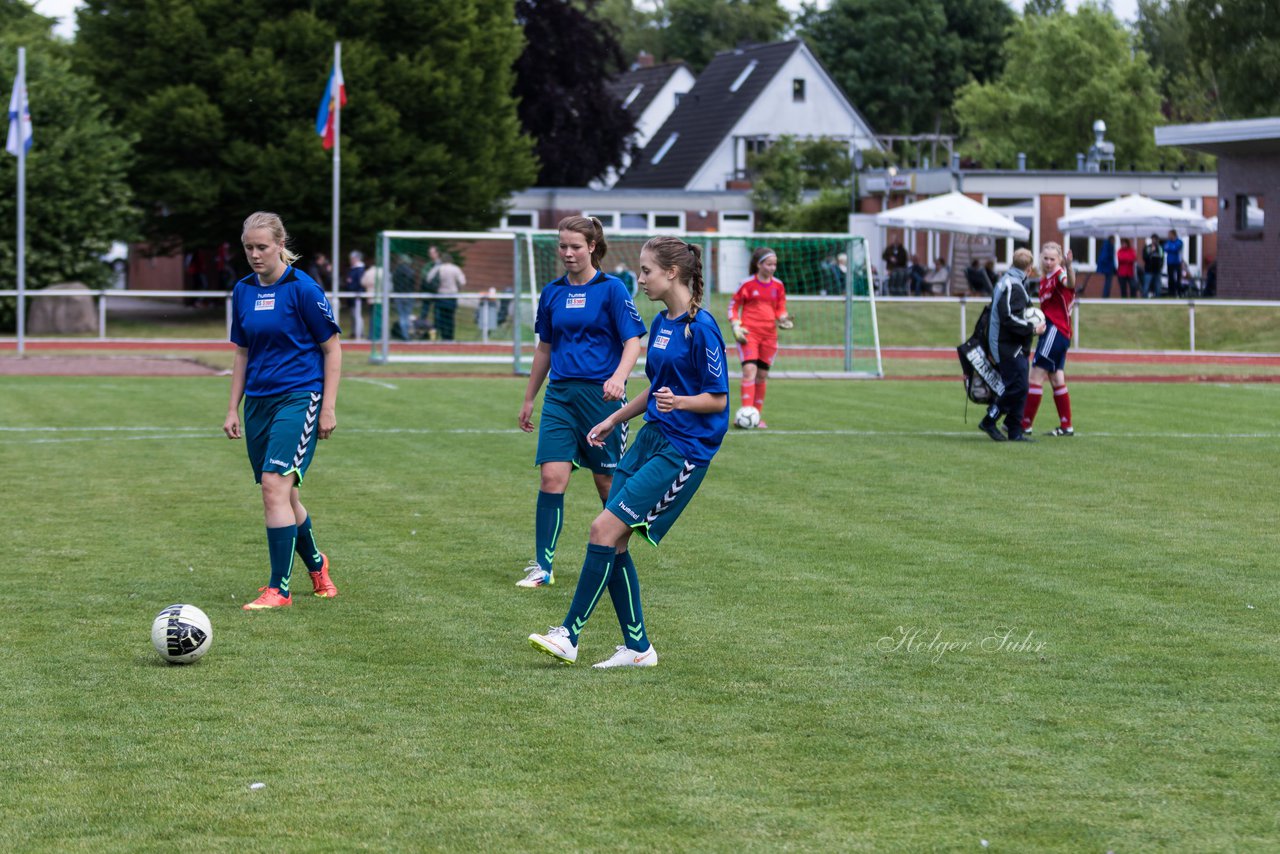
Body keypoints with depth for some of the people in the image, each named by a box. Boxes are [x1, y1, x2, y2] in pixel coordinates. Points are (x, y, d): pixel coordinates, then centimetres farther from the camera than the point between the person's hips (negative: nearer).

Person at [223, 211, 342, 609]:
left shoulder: (303, 288, -9)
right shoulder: (243, 291, 9)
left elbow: (332, 349, -5)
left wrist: (328, 408, -9)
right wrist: (233, 409, 14)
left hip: (299, 397, -6)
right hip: (258, 400, 6)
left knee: (275, 486, -18)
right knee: (282, 496, 11)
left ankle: (279, 589, -15)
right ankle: (316, 564, 35)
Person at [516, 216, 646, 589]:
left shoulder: (611, 289, -4)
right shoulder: (552, 292, 10)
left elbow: (632, 342, -6)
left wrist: (618, 377, -25)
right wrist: (528, 400, 22)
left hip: (601, 394, -3)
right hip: (560, 394, 3)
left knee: (608, 480, 6)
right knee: (552, 477, -9)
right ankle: (542, 566, -6)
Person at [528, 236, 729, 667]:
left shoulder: (700, 327, -15)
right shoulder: (661, 323, 12)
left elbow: (718, 400, -13)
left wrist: (679, 402, -30)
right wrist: (614, 420, 28)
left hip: (683, 449, -9)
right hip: (651, 437, 9)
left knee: (606, 529, -14)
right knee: (612, 540, 3)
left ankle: (569, 636, -7)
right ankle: (637, 647, 10)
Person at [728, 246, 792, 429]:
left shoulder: (778, 286, 7)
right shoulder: (748, 284, -4)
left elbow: (781, 309, 16)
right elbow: (733, 306, 4)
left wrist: (783, 319, -5)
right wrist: (736, 327, -7)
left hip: (769, 335, 4)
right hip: (749, 332, -4)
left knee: (762, 375, 7)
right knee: (749, 369, -18)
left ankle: (757, 416, 15)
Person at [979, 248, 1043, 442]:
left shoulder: (1004, 282, 16)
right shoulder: (1013, 286, -16)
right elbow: (1010, 318, -23)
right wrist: (1032, 328, -16)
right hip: (1010, 348, -10)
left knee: (1019, 388, 9)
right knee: (1016, 387, -10)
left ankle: (1015, 431, 9)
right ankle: (989, 421, -4)